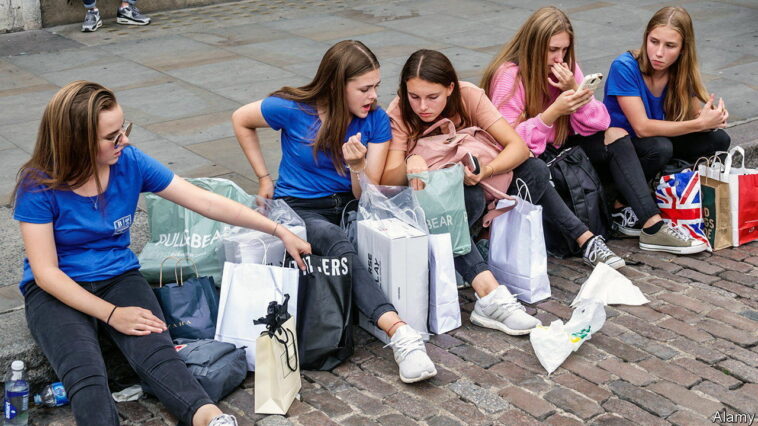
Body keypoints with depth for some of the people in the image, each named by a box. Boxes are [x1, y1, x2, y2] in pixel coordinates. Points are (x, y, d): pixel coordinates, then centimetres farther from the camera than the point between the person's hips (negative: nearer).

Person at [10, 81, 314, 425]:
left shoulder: (130, 163, -4)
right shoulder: (38, 186, -13)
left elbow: (207, 202, -3)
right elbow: (45, 272, -13)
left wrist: (280, 231, -5)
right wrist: (112, 313, -21)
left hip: (119, 278, 3)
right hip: (57, 292, -2)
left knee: (157, 353, -29)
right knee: (85, 374, -33)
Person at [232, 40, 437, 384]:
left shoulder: (376, 120, -3)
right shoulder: (294, 110, -11)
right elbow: (241, 120, 8)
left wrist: (358, 167, -26)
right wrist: (264, 178, 7)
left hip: (348, 205, 6)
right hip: (297, 207, -5)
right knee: (336, 242, -40)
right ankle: (398, 332, -55)